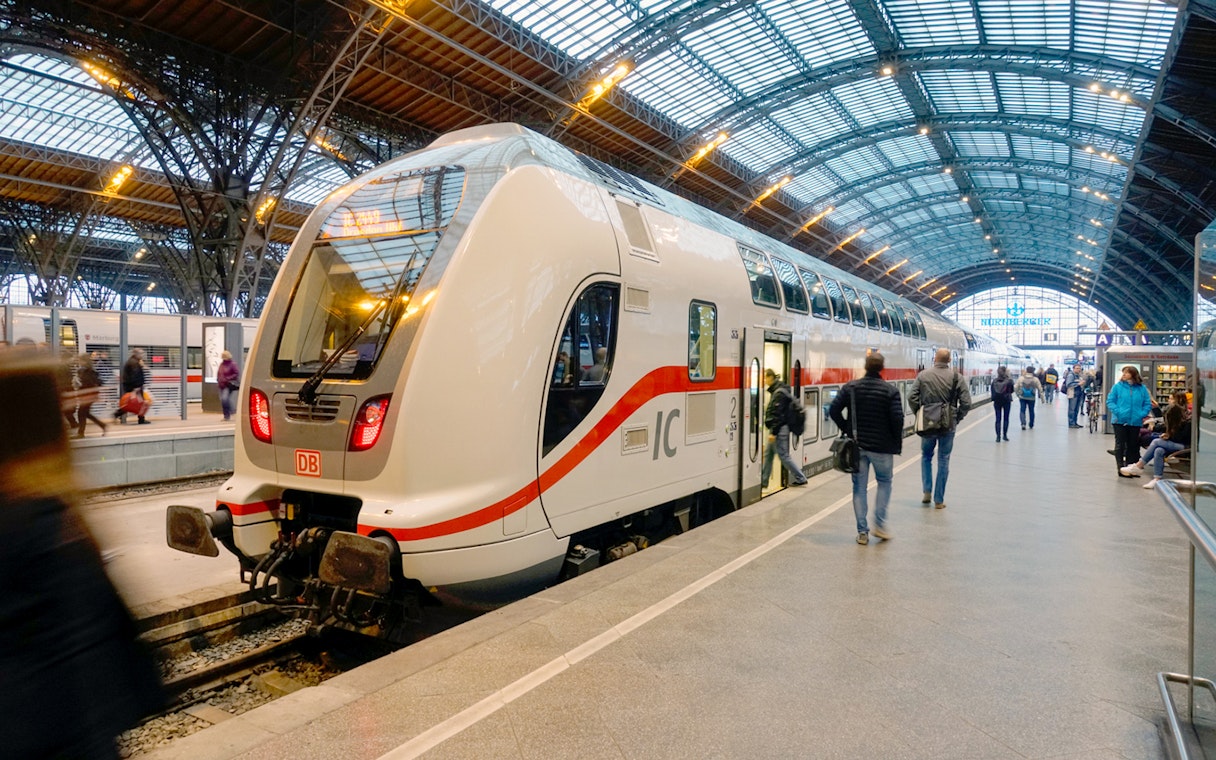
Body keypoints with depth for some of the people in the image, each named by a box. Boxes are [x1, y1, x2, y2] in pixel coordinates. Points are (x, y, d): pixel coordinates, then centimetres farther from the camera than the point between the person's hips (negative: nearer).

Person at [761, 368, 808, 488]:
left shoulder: (779, 393, -17)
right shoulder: (776, 391, 13)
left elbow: (778, 415, -21)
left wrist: (773, 432, -22)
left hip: (780, 429, -10)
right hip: (777, 429, 10)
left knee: (783, 455, -2)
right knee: (767, 454, 11)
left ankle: (800, 479, 8)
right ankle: (763, 481, 17)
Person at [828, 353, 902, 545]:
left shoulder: (850, 387, -2)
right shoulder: (891, 390, -8)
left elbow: (834, 410, -7)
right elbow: (897, 419, -13)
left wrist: (847, 429, 6)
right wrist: (897, 443, 0)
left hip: (857, 445, 2)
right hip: (882, 446, -2)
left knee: (859, 487, 9)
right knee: (884, 482, 18)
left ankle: (862, 532, 9)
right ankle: (880, 524, 11)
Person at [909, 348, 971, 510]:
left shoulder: (923, 375, -4)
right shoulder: (956, 377, -6)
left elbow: (911, 397, -8)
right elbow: (966, 403, -8)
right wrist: (957, 418, 6)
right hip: (948, 426, 0)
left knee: (926, 456, 22)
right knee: (943, 461, 9)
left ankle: (927, 491, 13)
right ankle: (939, 500, 13)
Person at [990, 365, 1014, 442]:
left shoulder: (994, 381, -3)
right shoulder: (1009, 381, -11)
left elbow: (992, 391, 1)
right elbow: (1012, 390, -3)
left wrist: (993, 399, 9)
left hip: (997, 401, 2)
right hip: (1006, 401, -2)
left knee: (998, 419, 5)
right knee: (1006, 418, 11)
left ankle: (998, 436, 0)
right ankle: (1004, 435, 14)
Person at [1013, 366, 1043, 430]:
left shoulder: (1021, 378, -5)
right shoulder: (1035, 379, -7)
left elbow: (1015, 387, -4)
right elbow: (1040, 388, -4)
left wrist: (1017, 394, 9)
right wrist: (1041, 397, 4)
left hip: (1022, 397, 0)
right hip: (1031, 398, 0)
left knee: (1022, 410, 5)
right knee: (1031, 411, 15)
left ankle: (1023, 423, -16)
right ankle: (1031, 426, 26)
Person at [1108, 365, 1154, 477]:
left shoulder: (1142, 388, 3)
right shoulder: (1117, 386, -1)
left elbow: (1147, 404, 4)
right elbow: (1110, 401, -2)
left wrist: (1142, 414, -11)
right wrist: (1117, 412, -16)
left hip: (1135, 422, 2)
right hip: (1120, 421, -2)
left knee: (1133, 446, 11)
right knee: (1120, 445, 0)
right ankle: (1121, 468, 1)